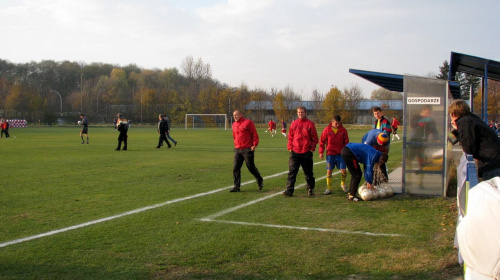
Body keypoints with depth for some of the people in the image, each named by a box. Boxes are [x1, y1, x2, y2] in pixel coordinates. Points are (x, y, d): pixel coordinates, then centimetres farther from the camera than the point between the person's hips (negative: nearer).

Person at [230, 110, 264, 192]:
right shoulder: (234, 125, 13)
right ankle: (236, 186, 2)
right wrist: (236, 145, 14)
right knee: (235, 168, -2)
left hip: (247, 149, -6)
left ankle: (260, 180, 28)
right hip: (237, 150, 6)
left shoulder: (248, 122, -6)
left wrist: (254, 145, -13)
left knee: (251, 167, 4)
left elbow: (255, 134, -8)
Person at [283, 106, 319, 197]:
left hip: (306, 152, -2)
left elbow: (315, 138, 2)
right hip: (294, 152, 2)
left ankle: (310, 189, 26)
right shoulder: (293, 124, 7)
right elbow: (290, 137, 12)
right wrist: (290, 147, 2)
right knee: (292, 172, -5)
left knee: (308, 172, 11)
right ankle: (289, 190, -6)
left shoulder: (310, 124, -1)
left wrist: (312, 148, -5)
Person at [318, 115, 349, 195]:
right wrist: (321, 152, -3)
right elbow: (322, 141, 2)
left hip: (340, 154, 1)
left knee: (343, 171, -4)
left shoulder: (343, 130, 0)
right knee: (329, 171, 1)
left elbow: (346, 142, 8)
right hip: (330, 154, 0)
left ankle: (343, 184, 24)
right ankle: (328, 188, 12)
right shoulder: (327, 130, -3)